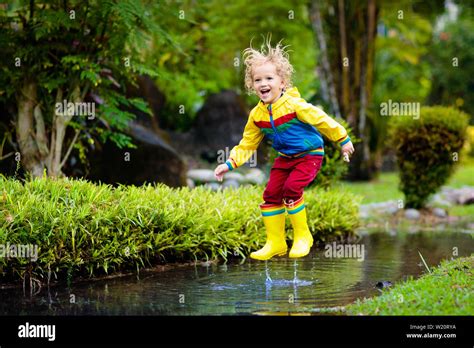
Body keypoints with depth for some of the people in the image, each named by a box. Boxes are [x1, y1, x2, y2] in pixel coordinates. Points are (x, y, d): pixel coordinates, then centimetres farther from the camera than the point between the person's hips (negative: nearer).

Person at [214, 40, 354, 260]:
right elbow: (246, 145, 7)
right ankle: (275, 243, 12)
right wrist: (229, 164, -4)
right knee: (271, 193, -2)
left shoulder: (293, 104, -21)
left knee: (291, 188, -23)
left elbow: (322, 120, -12)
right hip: (285, 158, 6)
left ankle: (302, 236, -5)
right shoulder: (257, 115, -3)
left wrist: (343, 140, -4)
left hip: (310, 154, -6)